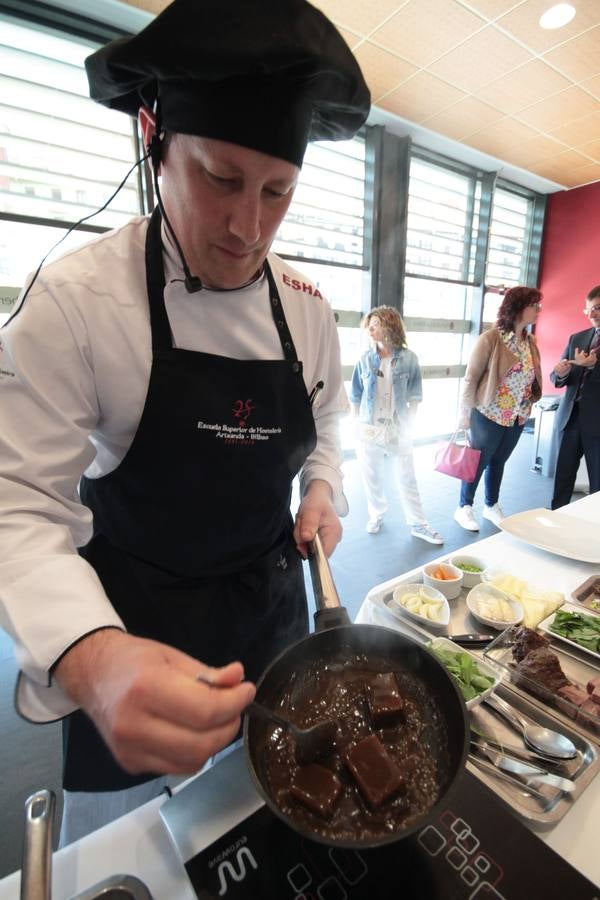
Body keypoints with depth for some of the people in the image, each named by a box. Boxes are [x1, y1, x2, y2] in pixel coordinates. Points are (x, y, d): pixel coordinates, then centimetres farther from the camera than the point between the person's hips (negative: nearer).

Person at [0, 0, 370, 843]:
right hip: (130, 620, -3)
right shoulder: (76, 298, -20)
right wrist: (89, 657, -40)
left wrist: (323, 492, -10)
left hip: (273, 596, 5)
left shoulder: (306, 306, -5)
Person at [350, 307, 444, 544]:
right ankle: (376, 515, 34)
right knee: (371, 476, 13)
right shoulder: (365, 359, 0)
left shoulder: (408, 358, -5)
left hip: (398, 429, -1)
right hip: (368, 429, 2)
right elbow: (356, 396, 5)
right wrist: (358, 423, 2)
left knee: (407, 478, 7)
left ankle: (418, 524, 21)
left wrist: (407, 425, -4)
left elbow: (414, 397, 1)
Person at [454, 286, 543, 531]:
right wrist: (465, 415, -12)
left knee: (498, 462, 19)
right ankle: (464, 508, 25)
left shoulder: (531, 342, 5)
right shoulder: (490, 339, -15)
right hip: (489, 416, -6)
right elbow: (471, 378, -13)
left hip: (517, 418, 6)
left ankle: (491, 506, 36)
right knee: (478, 463, 7)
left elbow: (531, 379, 15)